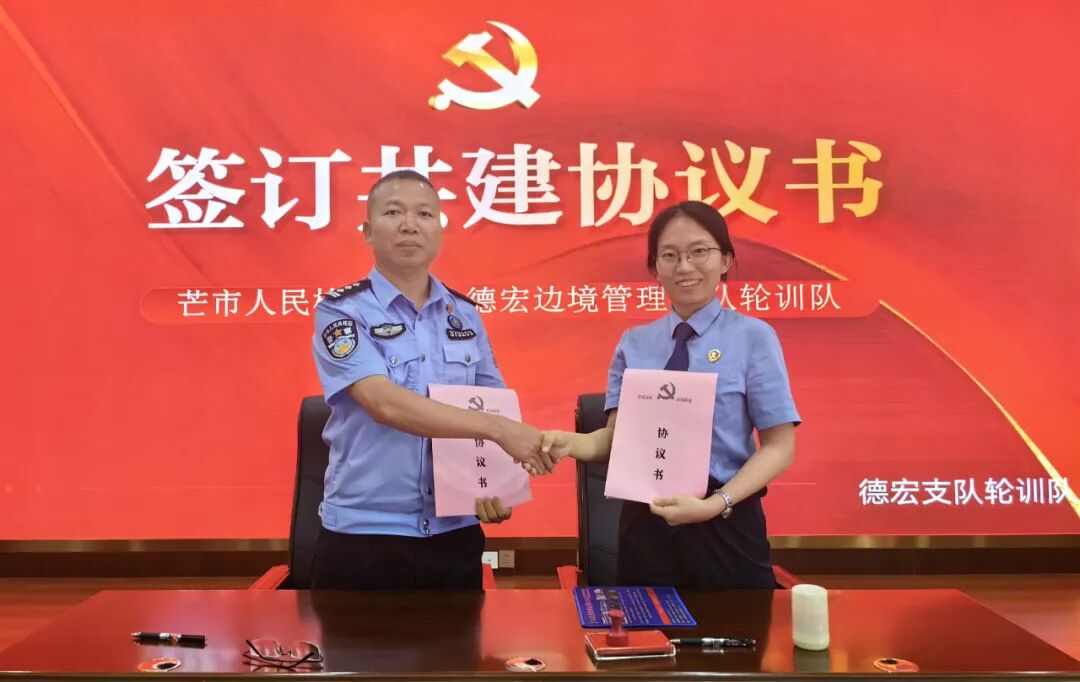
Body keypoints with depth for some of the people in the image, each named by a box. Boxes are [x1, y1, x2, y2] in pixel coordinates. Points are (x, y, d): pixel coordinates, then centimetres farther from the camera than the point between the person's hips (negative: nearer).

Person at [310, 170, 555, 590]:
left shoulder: (465, 314, 7)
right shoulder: (341, 311, -7)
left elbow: (493, 408, 14)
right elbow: (384, 404, -22)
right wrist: (497, 429, -28)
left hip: (455, 535, 4)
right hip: (364, 537, -4)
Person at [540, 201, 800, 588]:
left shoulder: (753, 337, -5)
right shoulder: (633, 344, 6)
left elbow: (779, 445, -7)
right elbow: (617, 434, 4)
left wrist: (715, 504, -19)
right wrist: (573, 444, -17)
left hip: (726, 526, -3)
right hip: (645, 525, 3)